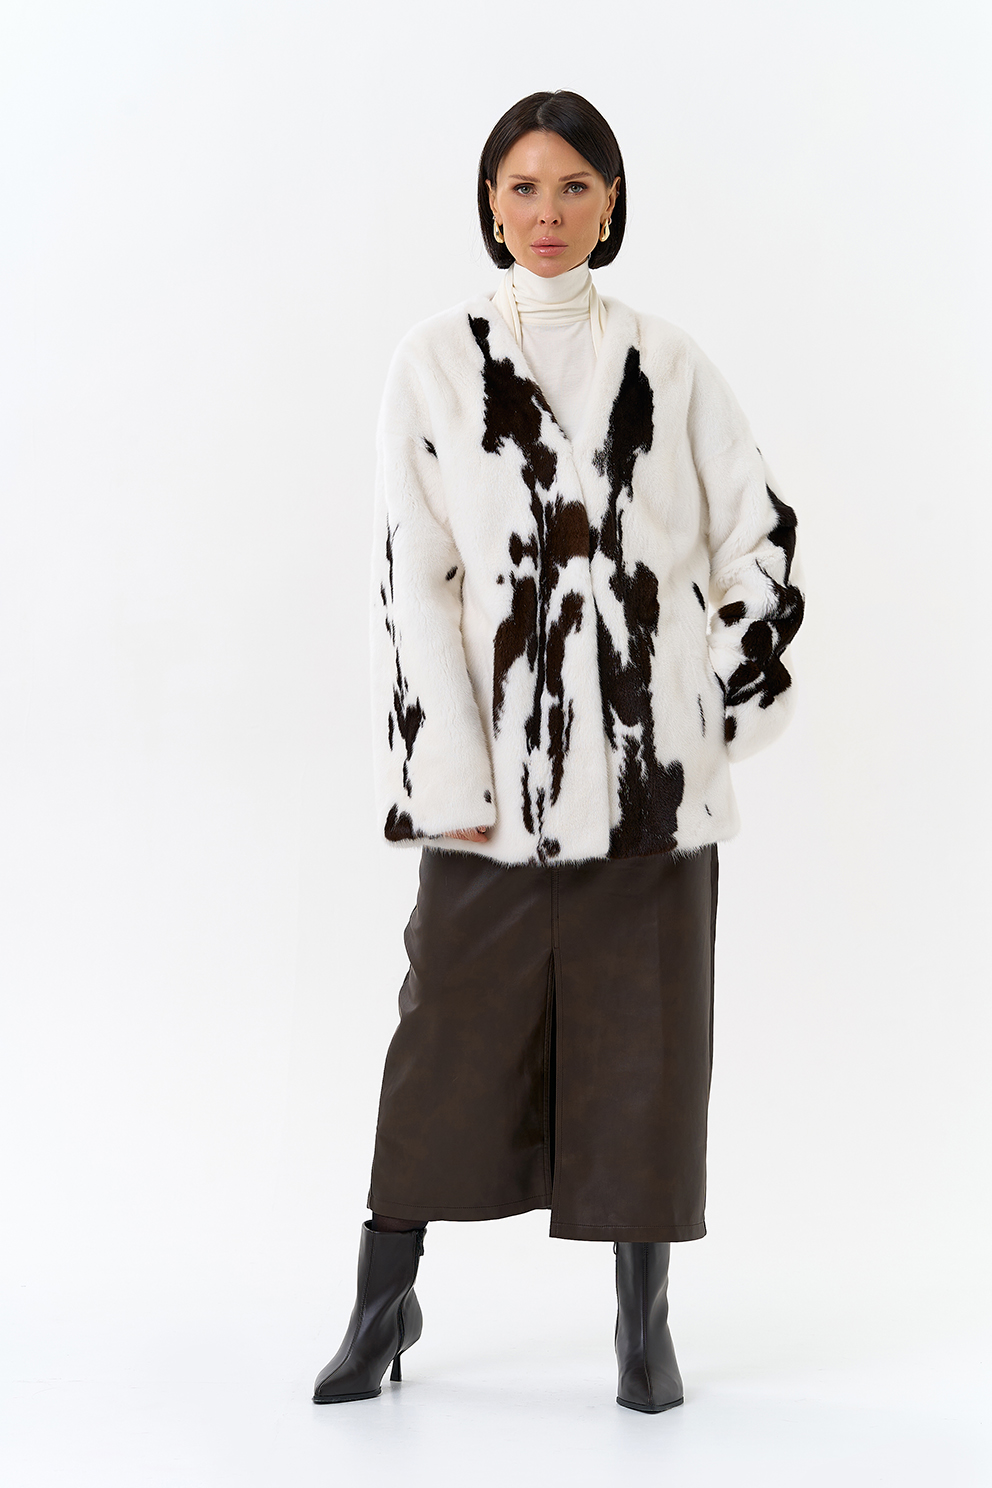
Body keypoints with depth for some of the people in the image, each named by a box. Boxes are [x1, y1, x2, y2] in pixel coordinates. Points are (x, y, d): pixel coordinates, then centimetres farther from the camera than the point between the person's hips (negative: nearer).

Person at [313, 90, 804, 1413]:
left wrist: (716, 708, 3)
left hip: (650, 760, 2)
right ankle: (386, 1301, 18)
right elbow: (411, 575, -4)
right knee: (454, 1023, 4)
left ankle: (645, 1317, 16)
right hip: (499, 753, -1)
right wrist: (450, 771, -10)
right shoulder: (437, 362, 1)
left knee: (644, 1030, 6)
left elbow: (762, 534, 11)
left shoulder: (668, 364, 7)